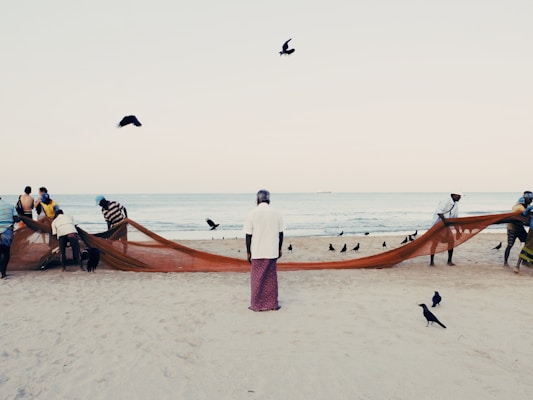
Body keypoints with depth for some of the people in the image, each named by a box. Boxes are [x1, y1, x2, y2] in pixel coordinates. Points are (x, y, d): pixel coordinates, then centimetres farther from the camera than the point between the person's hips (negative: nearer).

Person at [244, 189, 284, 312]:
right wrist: (279, 249, 16)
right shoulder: (276, 213, 2)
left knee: (257, 279, 7)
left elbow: (248, 235, -6)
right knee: (271, 278, 12)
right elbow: (280, 233, 6)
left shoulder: (252, 214, -7)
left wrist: (248, 252, 2)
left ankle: (257, 305, 12)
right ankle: (273, 304, 17)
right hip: (272, 252, 3)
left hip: (257, 252, -3)